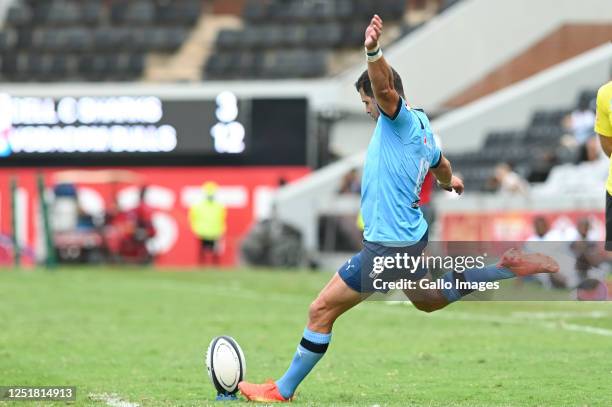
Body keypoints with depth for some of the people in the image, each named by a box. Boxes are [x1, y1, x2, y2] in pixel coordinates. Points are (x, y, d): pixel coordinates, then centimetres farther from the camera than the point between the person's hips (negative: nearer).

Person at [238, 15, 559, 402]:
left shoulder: (402, 119, -17)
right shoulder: (422, 128, 10)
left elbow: (384, 85, -39)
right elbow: (440, 165, 30)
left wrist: (373, 51, -57)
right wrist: (449, 181, 53)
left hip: (387, 246, -10)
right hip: (412, 235, 10)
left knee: (322, 311, -3)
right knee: (429, 300, 32)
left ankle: (284, 390, 3)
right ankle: (509, 268, 22)